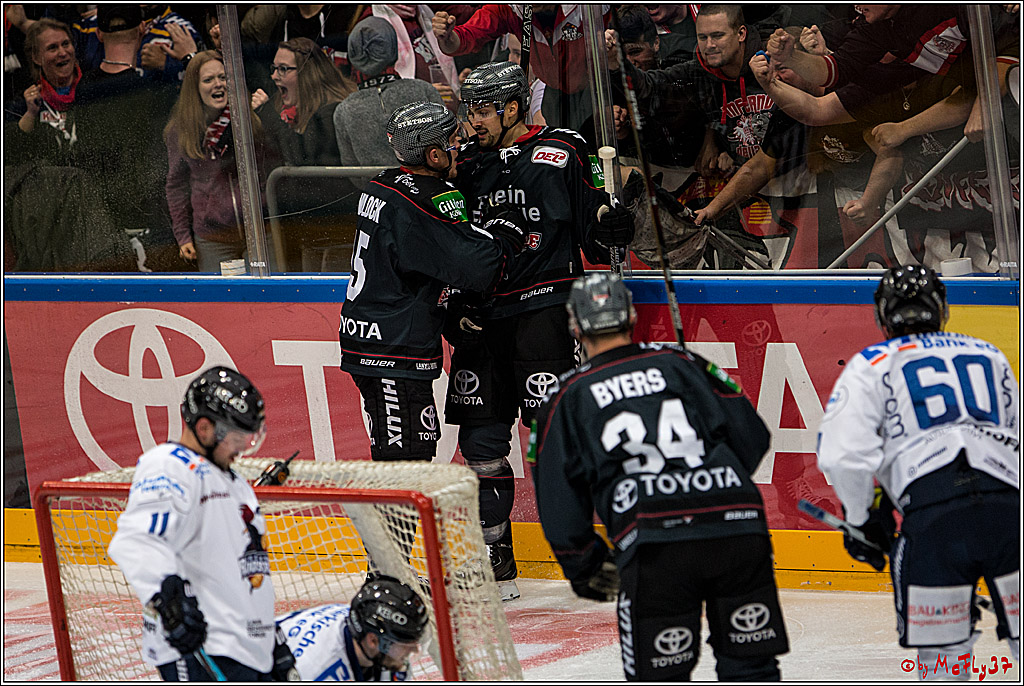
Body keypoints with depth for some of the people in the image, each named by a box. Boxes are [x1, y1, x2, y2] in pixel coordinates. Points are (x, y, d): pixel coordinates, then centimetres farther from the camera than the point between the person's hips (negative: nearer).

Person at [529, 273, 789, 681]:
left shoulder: (566, 398, 14)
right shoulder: (681, 364, 18)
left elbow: (558, 502, 13)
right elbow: (752, 436, 17)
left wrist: (586, 568, 26)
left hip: (653, 545, -2)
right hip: (739, 529, 2)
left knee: (659, 675, 7)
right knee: (750, 661, 13)